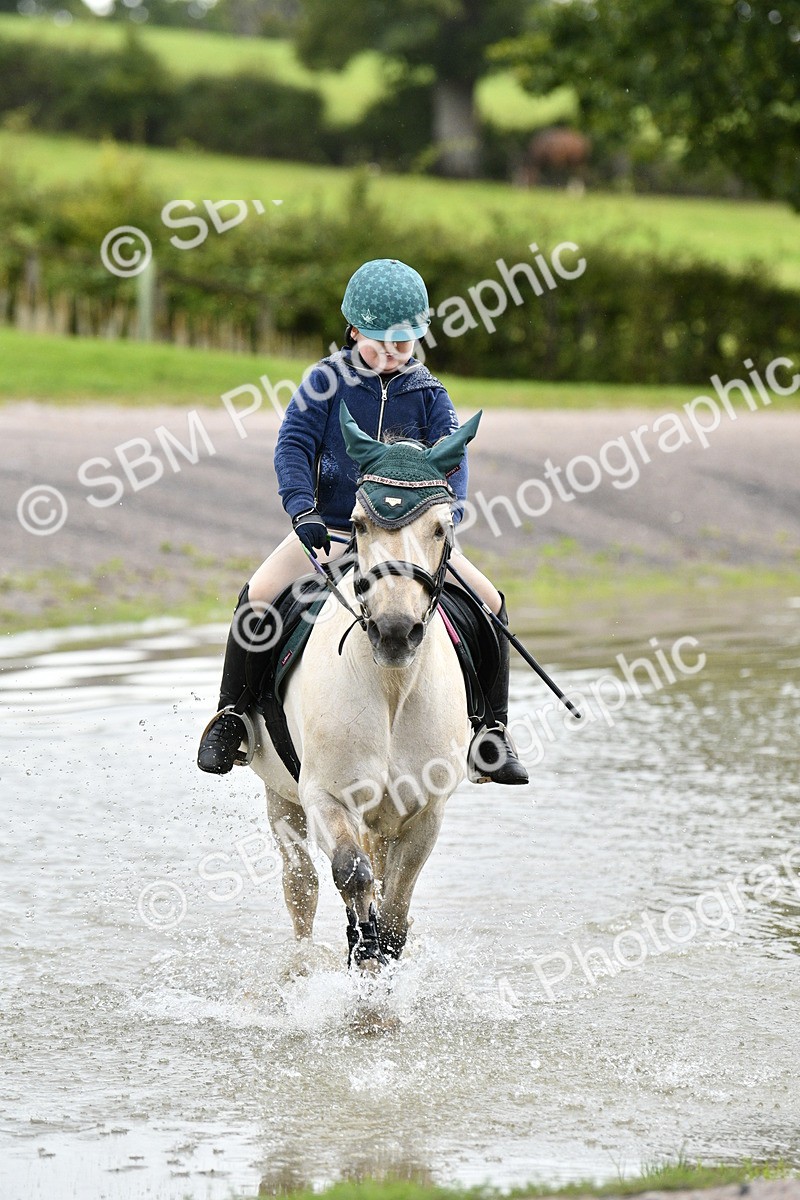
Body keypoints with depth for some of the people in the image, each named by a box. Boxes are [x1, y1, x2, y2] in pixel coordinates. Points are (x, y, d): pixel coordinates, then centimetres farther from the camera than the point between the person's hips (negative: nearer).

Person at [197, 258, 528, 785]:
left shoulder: (429, 395, 1)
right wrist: (302, 507, -25)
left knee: (490, 602, -12)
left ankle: (493, 728, 0)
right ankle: (230, 716, -9)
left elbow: (451, 459, -7)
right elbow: (294, 443, -10)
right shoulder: (329, 381, -4)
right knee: (257, 593, -24)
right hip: (330, 528, -2)